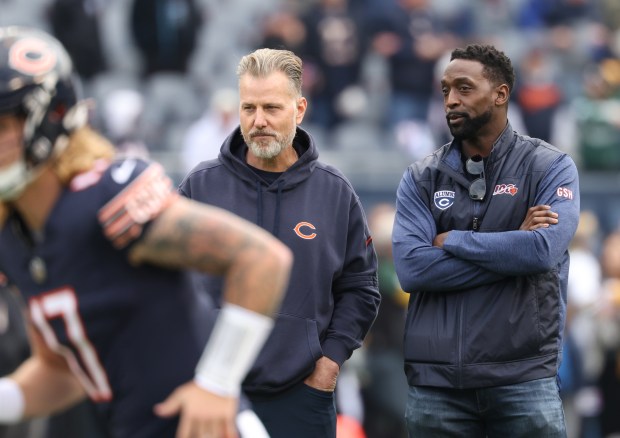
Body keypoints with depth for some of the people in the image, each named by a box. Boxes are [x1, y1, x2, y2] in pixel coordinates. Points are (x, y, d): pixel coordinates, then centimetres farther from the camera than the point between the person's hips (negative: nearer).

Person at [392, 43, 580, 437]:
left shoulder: (550, 167, 1)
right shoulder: (422, 178, 8)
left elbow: (544, 249, -16)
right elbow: (411, 267, -8)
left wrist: (452, 241, -6)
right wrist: (513, 247, -10)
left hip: (524, 377, -2)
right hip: (435, 379, 2)